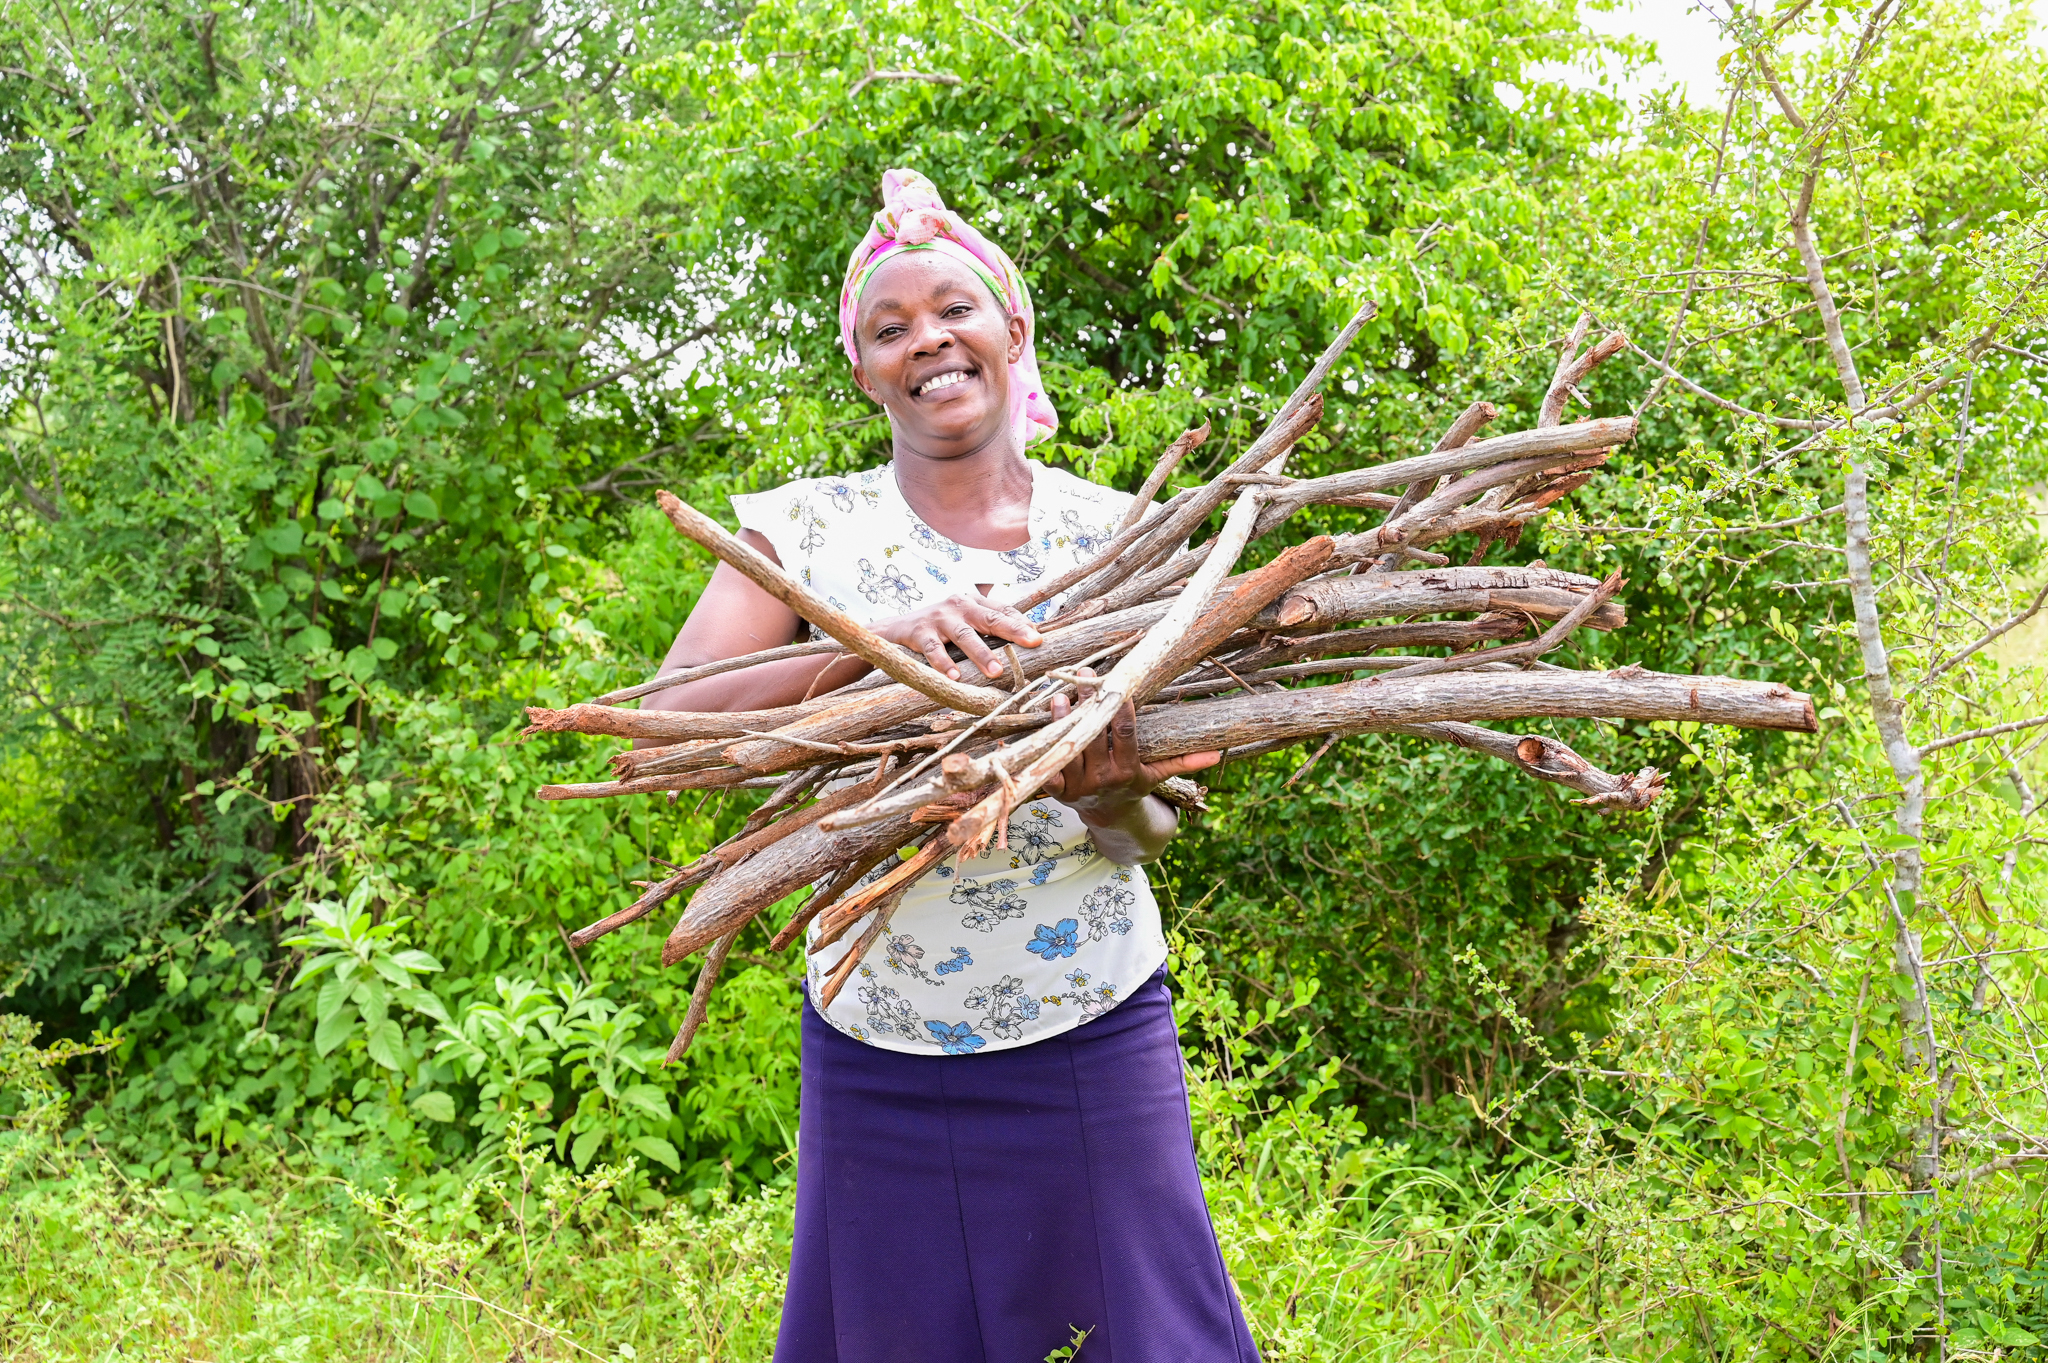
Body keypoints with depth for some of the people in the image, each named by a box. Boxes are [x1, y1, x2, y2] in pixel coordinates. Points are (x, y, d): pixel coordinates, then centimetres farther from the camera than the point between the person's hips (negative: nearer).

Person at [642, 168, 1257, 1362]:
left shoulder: (1114, 533, 3)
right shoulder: (807, 526, 1)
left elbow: (1156, 823, 4)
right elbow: (667, 724, -13)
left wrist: (1114, 790, -20)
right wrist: (874, 642, -26)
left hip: (1093, 1039, 0)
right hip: (880, 1049, 0)